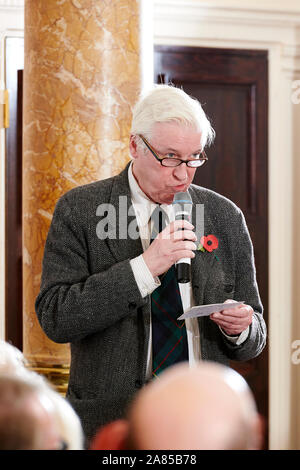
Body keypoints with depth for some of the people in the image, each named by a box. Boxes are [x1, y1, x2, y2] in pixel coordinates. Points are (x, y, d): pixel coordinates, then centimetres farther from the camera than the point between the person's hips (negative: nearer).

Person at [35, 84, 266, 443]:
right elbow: (55, 318, -15)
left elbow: (252, 341, 10)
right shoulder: (79, 211, -4)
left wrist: (241, 328, -13)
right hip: (110, 422, -5)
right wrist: (144, 268, -21)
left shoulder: (226, 218, 5)